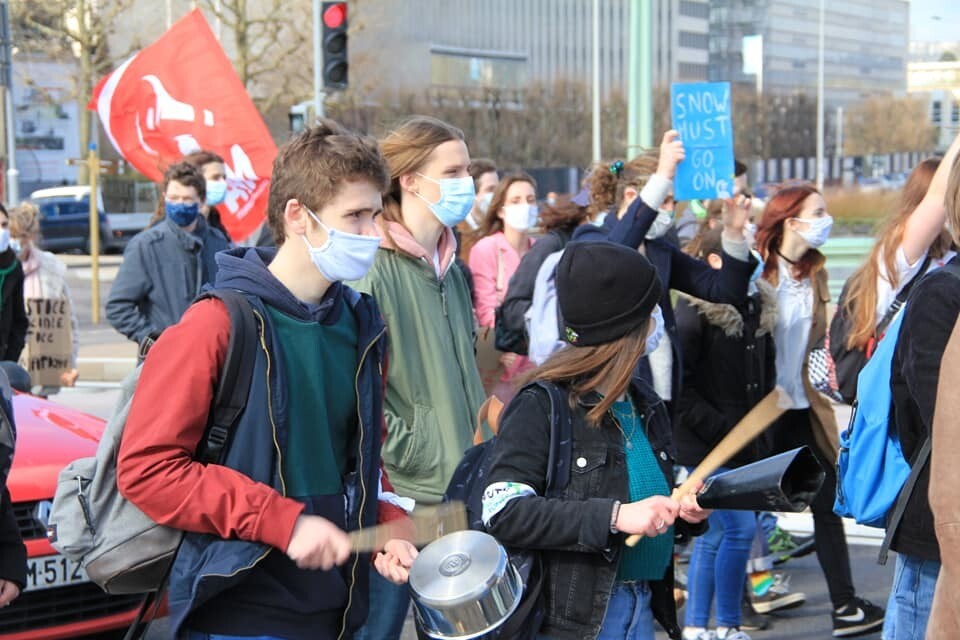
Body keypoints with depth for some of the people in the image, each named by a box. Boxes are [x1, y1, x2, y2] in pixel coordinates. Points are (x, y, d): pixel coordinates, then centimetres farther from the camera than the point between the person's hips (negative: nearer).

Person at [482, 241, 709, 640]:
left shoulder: (646, 405, 9)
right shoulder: (542, 407, -13)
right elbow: (503, 512, -22)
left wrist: (685, 512, -1)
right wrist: (615, 517, -26)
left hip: (644, 607, 7)